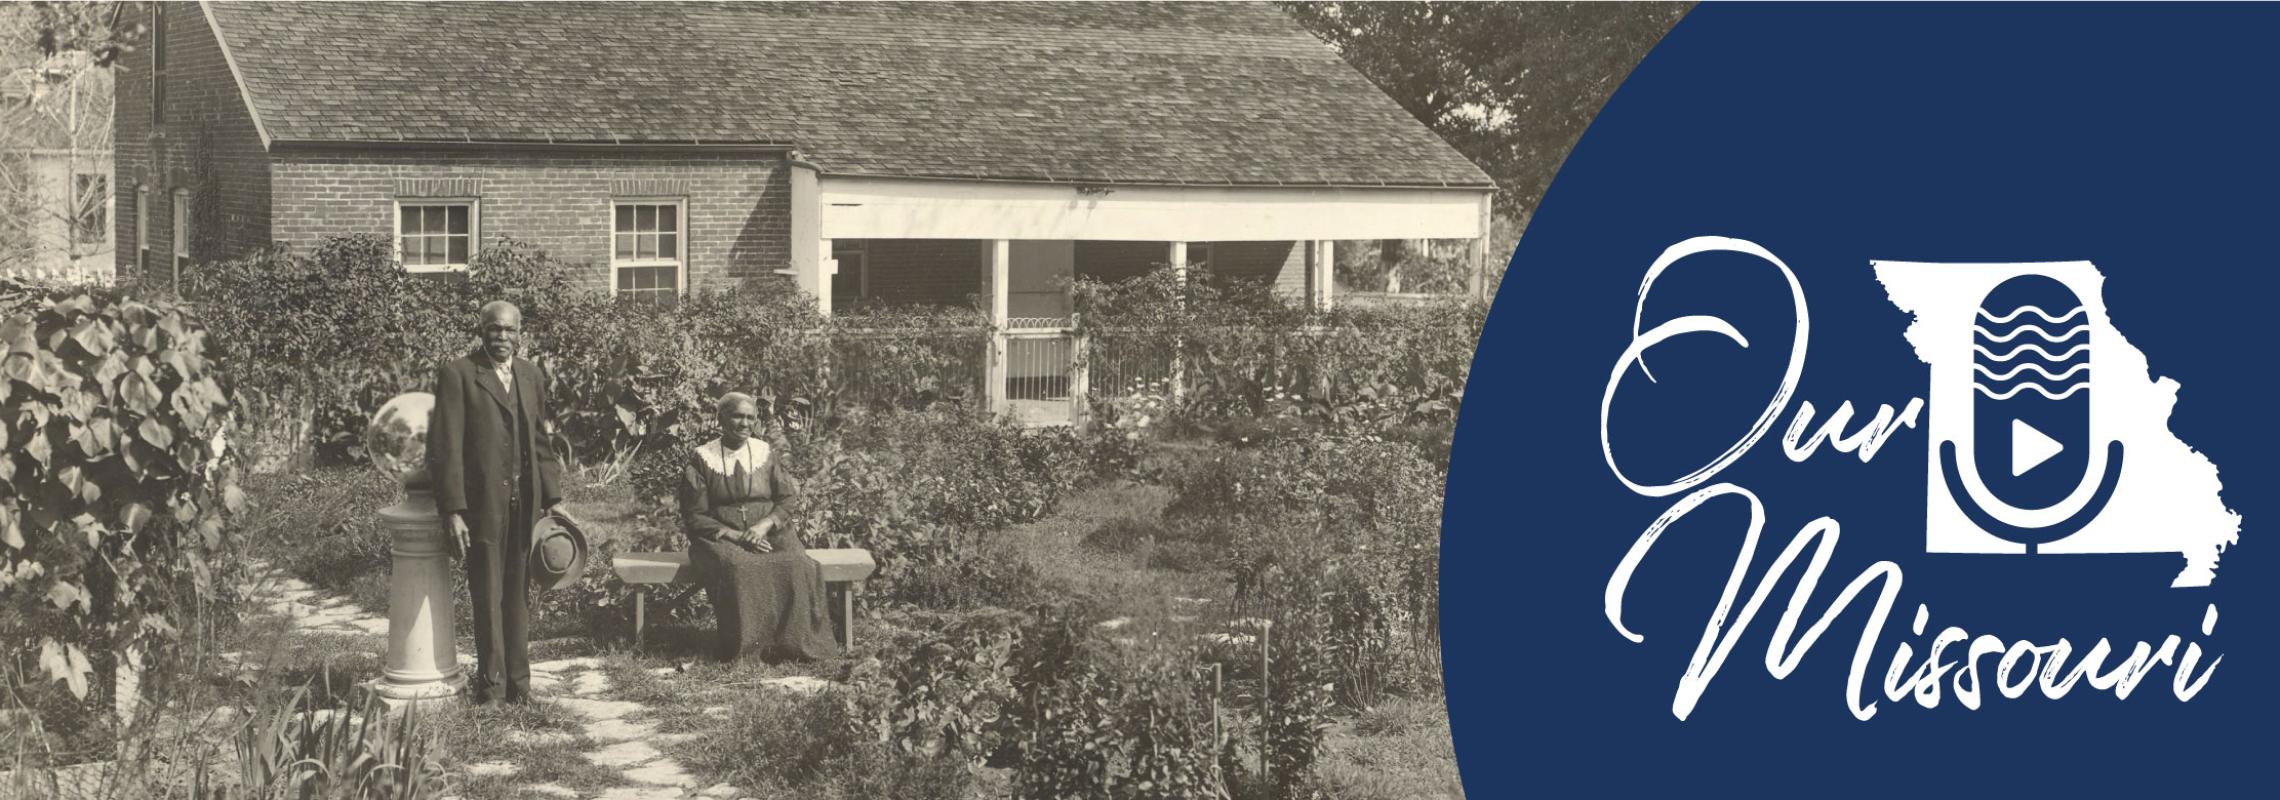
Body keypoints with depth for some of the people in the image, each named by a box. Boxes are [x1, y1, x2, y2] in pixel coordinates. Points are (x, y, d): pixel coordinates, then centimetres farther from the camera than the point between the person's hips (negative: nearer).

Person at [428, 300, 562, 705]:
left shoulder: (530, 375, 13)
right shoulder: (457, 375, -5)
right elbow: (445, 447, -9)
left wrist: (553, 499, 13)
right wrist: (452, 511, -14)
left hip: (525, 505, 5)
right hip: (482, 504, -5)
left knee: (519, 595, 10)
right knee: (488, 596, 1)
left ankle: (518, 682, 19)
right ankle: (492, 684, 12)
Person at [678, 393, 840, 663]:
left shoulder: (765, 453, 12)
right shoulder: (702, 459, 4)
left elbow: (788, 500, 8)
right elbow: (694, 517, 1)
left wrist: (764, 525, -12)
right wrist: (733, 535, -13)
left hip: (768, 535, 2)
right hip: (720, 537, -2)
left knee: (797, 567, -30)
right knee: (738, 569, -37)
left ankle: (793, 645, -23)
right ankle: (745, 648, -29)